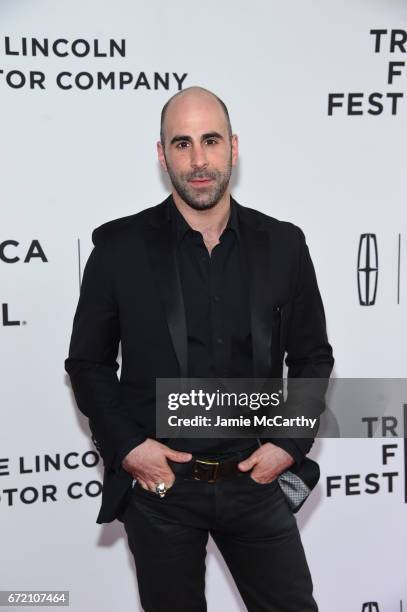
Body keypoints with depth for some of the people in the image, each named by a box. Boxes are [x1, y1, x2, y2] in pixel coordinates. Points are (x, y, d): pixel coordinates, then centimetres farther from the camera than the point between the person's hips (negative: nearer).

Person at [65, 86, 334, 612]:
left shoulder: (282, 244, -1)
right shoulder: (120, 246, -5)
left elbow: (312, 356, 7)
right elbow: (88, 361, 2)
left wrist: (290, 444, -4)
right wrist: (125, 445, -9)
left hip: (256, 478, 2)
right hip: (158, 482, -1)